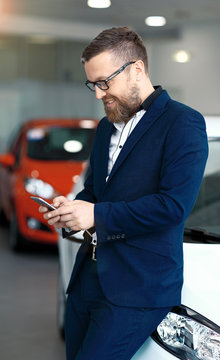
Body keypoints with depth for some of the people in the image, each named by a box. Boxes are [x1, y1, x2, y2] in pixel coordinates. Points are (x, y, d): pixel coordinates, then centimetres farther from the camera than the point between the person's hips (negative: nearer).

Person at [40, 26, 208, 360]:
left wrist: (97, 215, -18)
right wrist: (71, 210, 2)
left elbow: (174, 205, -19)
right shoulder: (107, 126, 17)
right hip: (88, 275, 8)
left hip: (137, 288, -8)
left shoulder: (182, 123, -10)